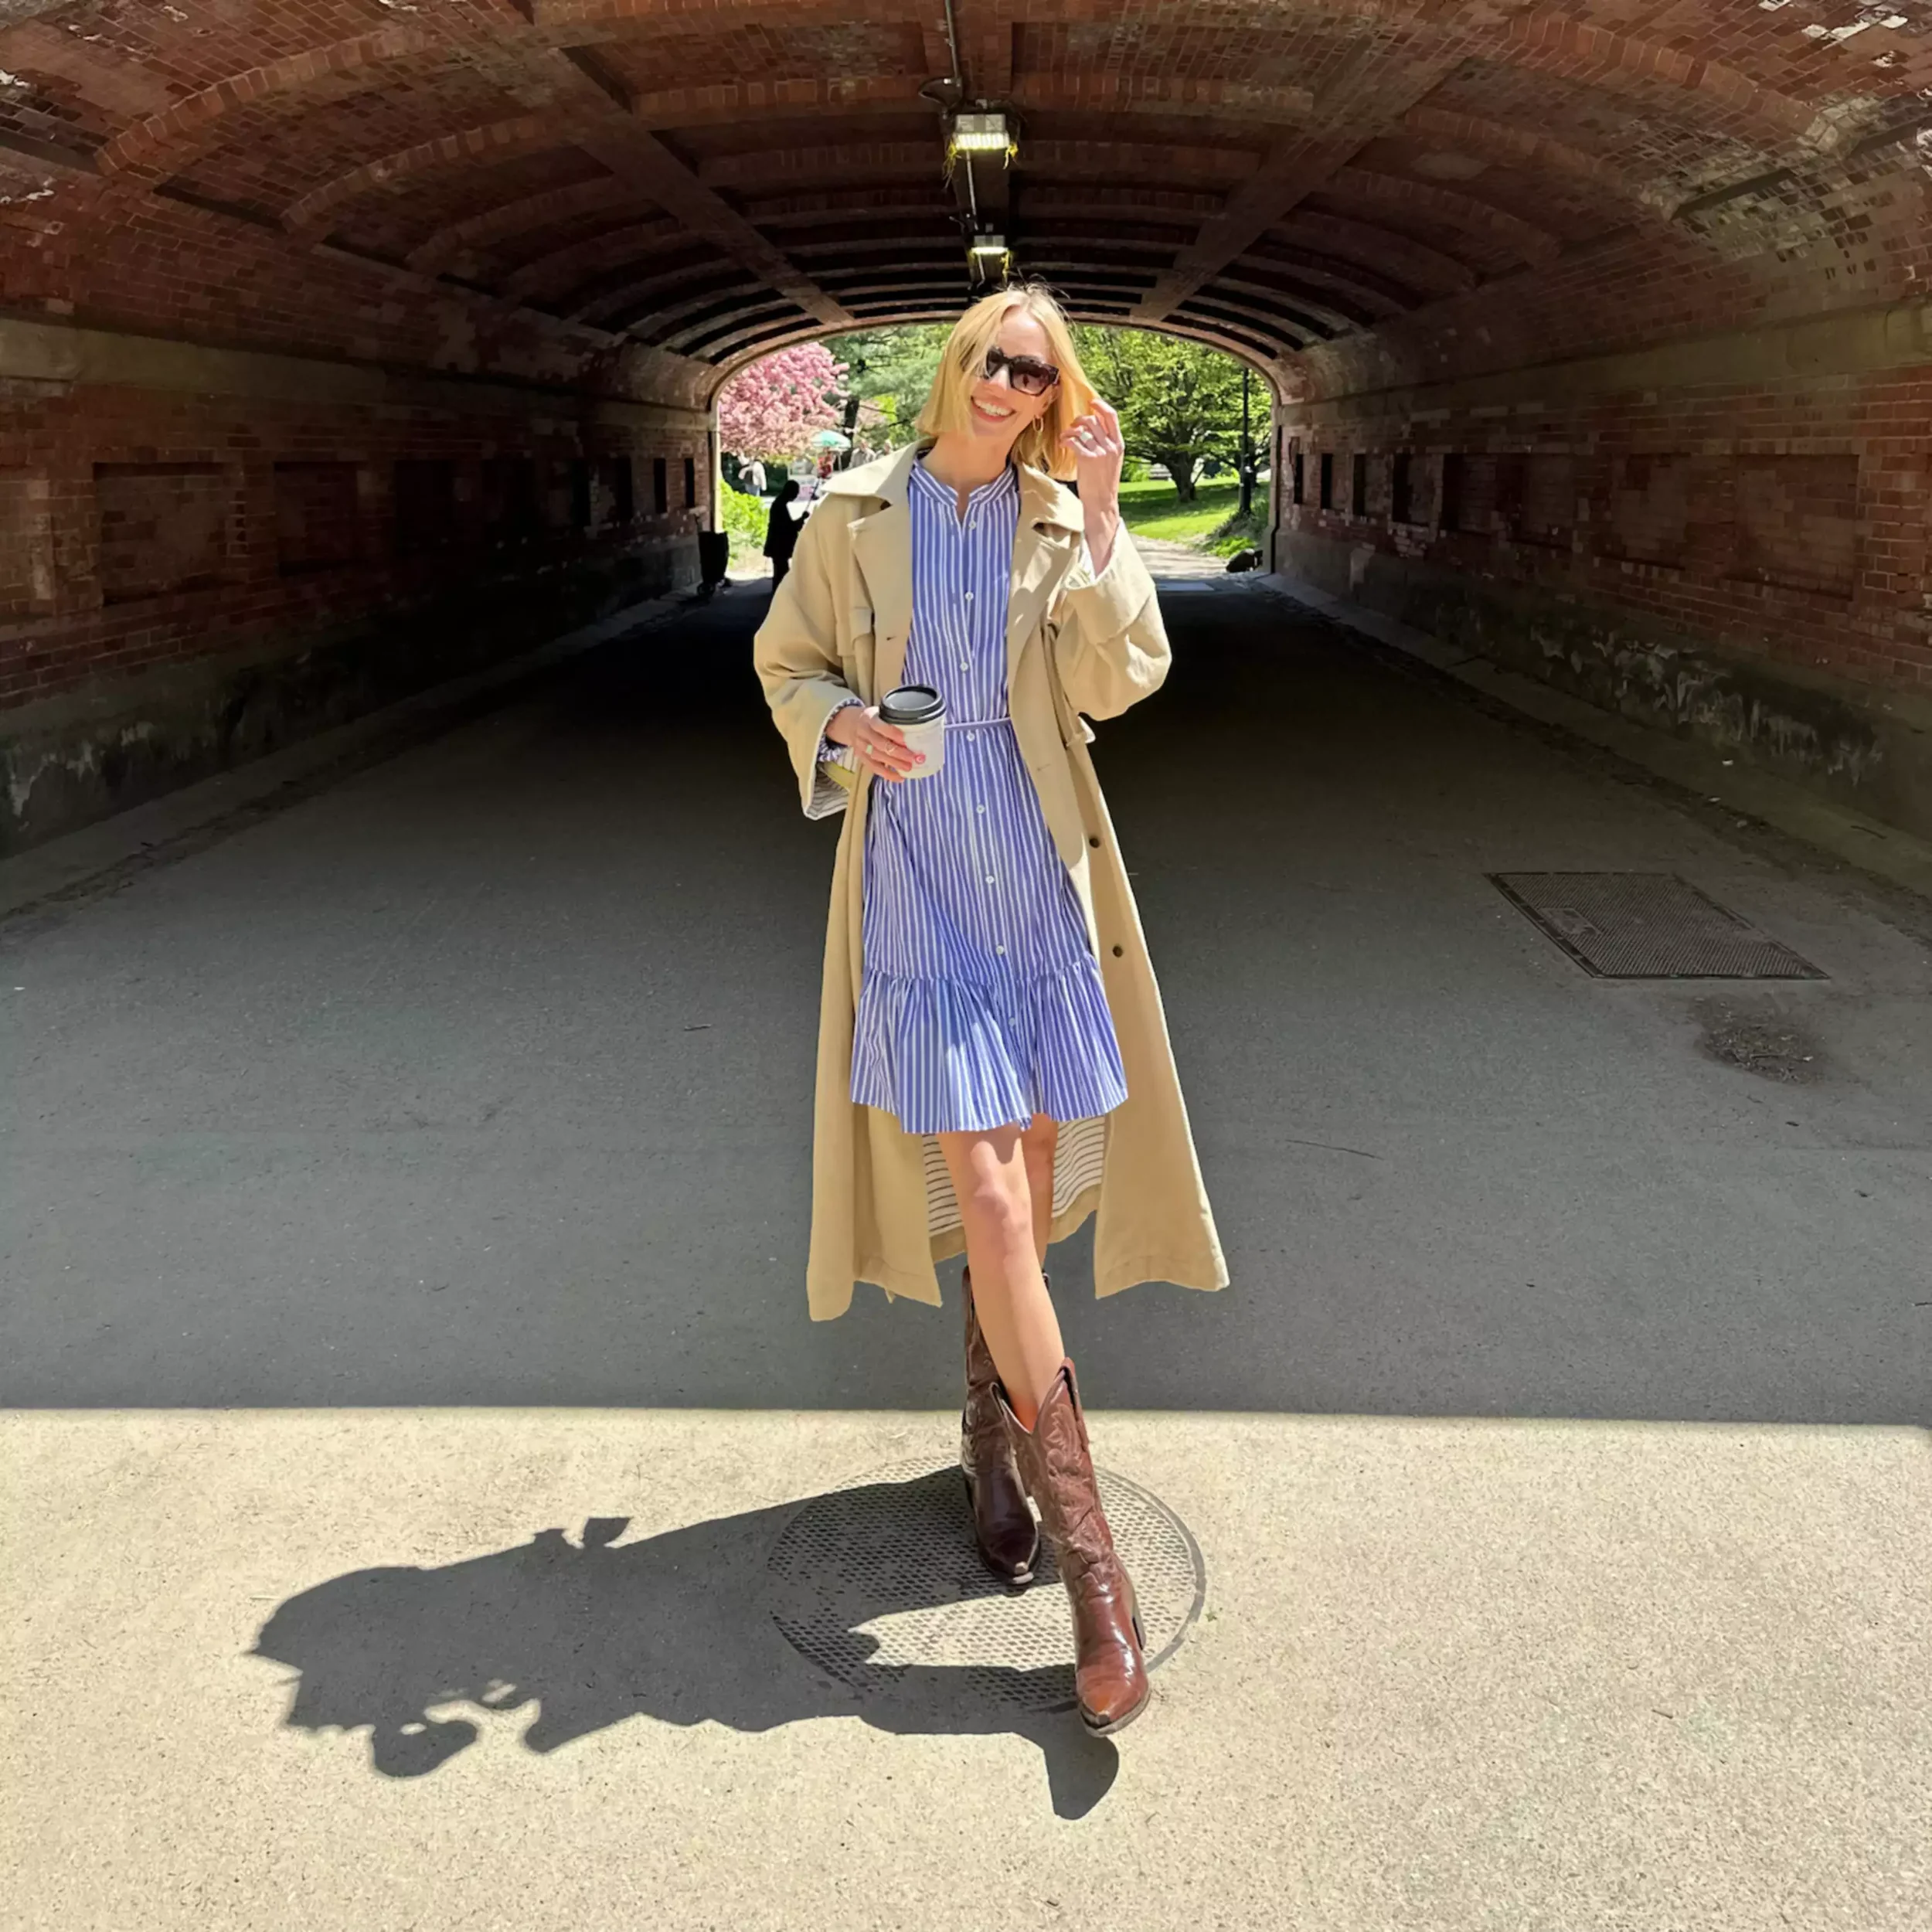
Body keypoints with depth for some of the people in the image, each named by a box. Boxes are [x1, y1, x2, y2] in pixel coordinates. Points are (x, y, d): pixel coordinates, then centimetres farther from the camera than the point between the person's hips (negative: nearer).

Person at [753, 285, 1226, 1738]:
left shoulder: (1061, 521, 6)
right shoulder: (858, 513, 3)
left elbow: (1116, 682, -6)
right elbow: (787, 662, 10)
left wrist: (1100, 518, -12)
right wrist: (846, 725, -10)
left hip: (1038, 870, 3)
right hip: (915, 876, -2)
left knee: (1031, 1174, 10)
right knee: (986, 1194, -9)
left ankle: (992, 1417, 38)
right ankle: (1091, 1558, -2)